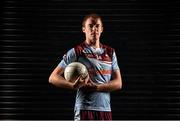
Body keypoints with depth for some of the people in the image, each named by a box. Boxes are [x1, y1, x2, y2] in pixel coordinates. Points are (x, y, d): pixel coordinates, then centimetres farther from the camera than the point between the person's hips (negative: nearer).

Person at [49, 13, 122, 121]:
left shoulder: (110, 52, 13)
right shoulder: (76, 52, -1)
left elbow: (118, 83, 7)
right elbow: (53, 77, -4)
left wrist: (96, 87, -10)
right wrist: (73, 85, -23)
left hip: (106, 110, 5)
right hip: (84, 109, -5)